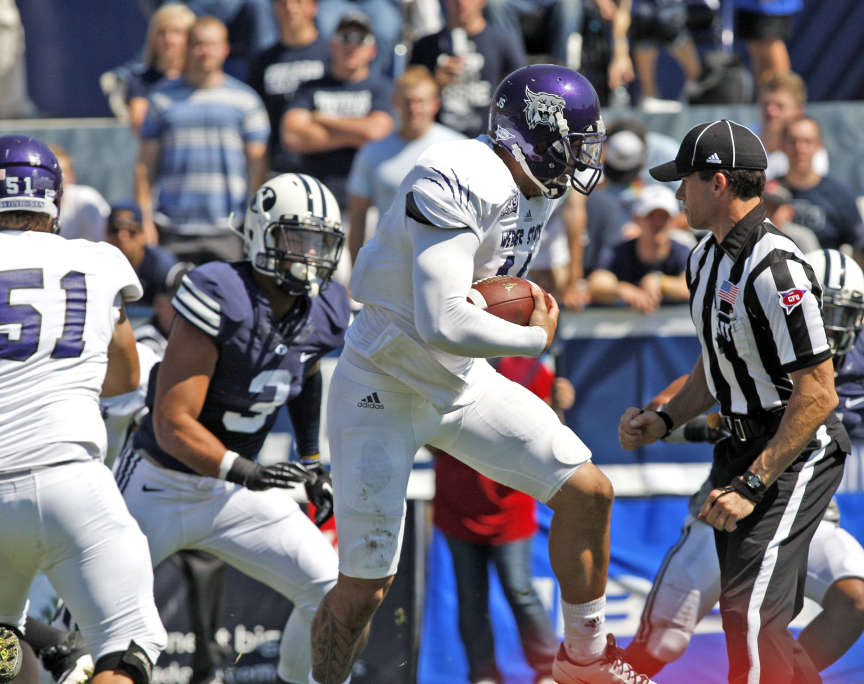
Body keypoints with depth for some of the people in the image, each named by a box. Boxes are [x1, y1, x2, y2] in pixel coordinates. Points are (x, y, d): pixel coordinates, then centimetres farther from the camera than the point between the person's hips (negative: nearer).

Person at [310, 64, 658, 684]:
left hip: (462, 382, 8)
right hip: (384, 394, -8)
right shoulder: (459, 184, -29)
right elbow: (441, 324, -35)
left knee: (588, 492, 3)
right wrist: (535, 338, -19)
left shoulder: (536, 191, 1)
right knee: (364, 587, -6)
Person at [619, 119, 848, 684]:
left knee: (750, 616, -18)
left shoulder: (774, 269, -24)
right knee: (762, 622, 14)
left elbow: (818, 393, -25)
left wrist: (752, 485, -25)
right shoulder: (706, 259, 8)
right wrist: (664, 420, 6)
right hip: (743, 447, 10)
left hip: (797, 453, -10)